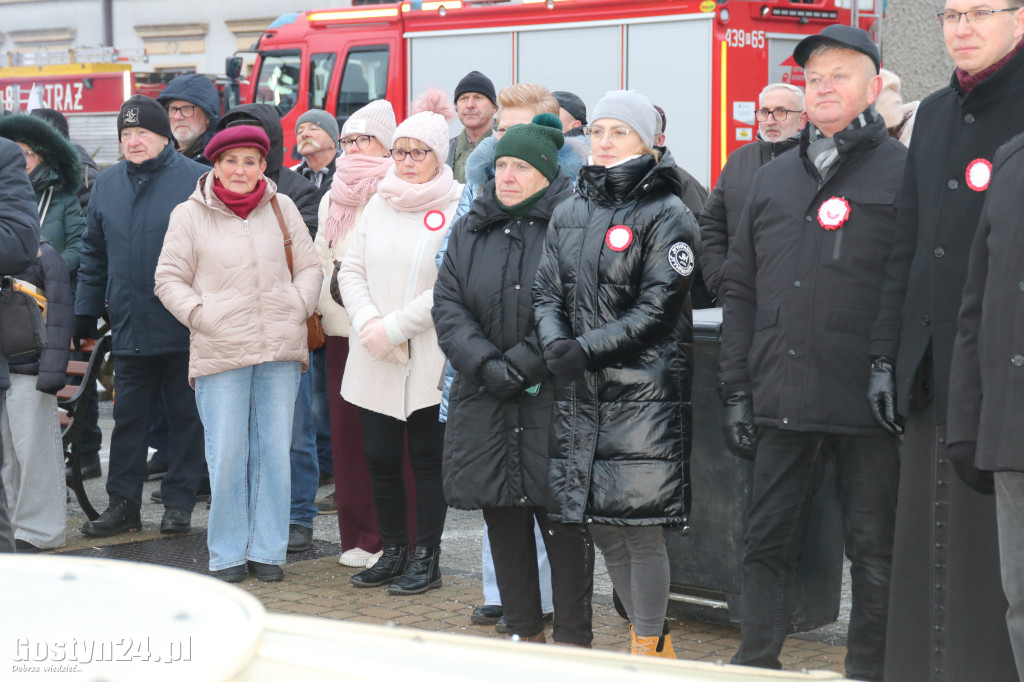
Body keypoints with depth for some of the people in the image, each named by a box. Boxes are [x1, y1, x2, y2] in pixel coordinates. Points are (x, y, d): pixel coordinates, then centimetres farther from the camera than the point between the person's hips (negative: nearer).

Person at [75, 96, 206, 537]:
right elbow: (94, 255, 15)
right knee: (128, 418, 7)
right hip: (129, 328, 4)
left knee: (185, 415, 6)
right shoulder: (107, 184, 10)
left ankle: (179, 503, 14)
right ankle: (122, 504, 13)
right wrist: (85, 315, 12)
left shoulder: (197, 181, -5)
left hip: (184, 330, -4)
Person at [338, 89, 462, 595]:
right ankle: (393, 553, 23)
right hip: (374, 362, 5)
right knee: (379, 457, 8)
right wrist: (368, 322, -7)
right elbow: (351, 270, 11)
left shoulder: (458, 208, -6)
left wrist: (395, 327, -15)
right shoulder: (379, 204, 12)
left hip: (431, 359, -5)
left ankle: (426, 559, 14)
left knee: (427, 458, 3)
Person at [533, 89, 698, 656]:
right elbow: (546, 293, 12)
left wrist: (586, 349, -16)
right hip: (579, 396, 6)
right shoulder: (569, 214, 14)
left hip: (644, 392, -6)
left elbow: (655, 310, -10)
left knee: (639, 527, -6)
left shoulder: (666, 216, -4)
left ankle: (648, 652, 7)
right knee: (599, 526, 8)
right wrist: (555, 342, -9)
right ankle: (651, 636, 25)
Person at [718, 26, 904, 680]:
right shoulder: (774, 179, 15)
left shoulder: (902, 172, -1)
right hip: (784, 403, 5)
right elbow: (741, 289, 16)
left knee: (875, 549, 4)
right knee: (769, 541, 9)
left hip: (869, 405, -5)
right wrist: (737, 391, 10)